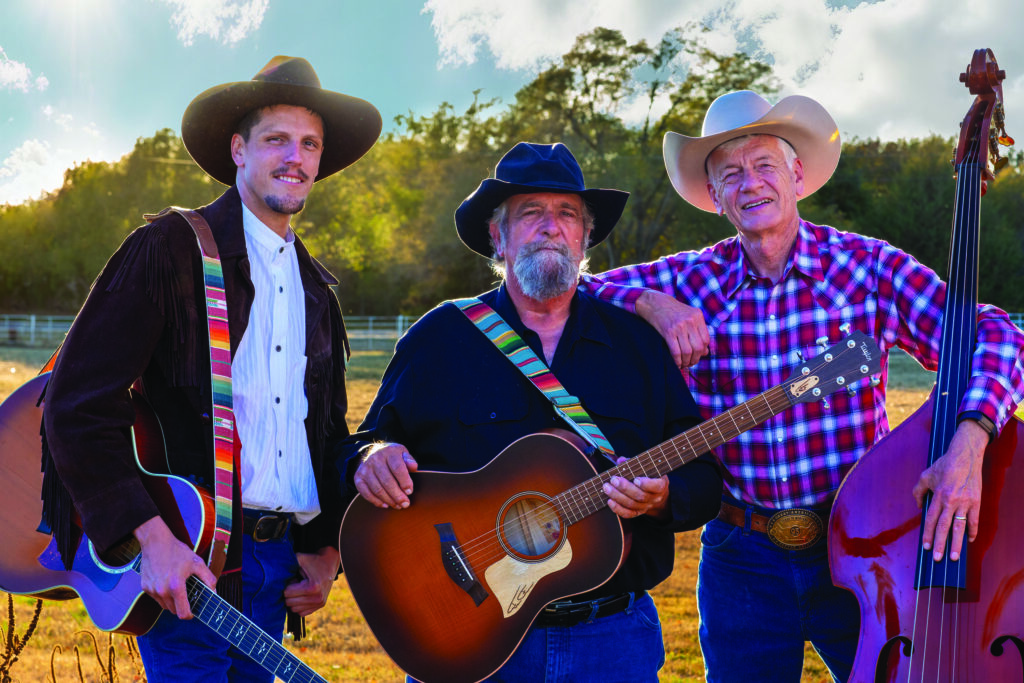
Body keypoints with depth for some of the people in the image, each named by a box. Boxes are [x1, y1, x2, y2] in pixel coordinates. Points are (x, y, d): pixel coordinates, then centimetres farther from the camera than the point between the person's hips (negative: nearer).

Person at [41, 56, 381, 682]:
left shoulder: (315, 289, 15)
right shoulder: (171, 250, -7)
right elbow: (78, 402, -14)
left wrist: (327, 549, 11)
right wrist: (152, 537, -19)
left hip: (279, 564, 7)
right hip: (188, 559, -6)